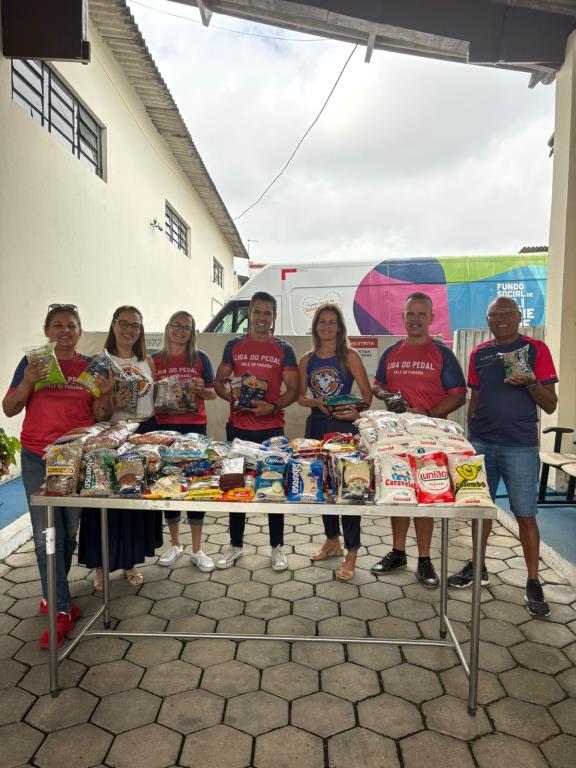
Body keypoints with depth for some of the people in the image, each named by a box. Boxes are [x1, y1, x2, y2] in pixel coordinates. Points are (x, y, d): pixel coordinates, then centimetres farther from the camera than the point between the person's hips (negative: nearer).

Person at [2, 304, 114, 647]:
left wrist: (106, 393, -13)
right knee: (47, 535, -4)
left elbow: (100, 417, 6)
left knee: (69, 532, 10)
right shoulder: (32, 363, 1)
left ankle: (53, 594, 33)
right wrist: (28, 382, -16)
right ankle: (62, 611, 6)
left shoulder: (92, 367, 5)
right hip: (38, 458, -1)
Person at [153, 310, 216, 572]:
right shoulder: (155, 360, 7)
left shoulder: (200, 358, 4)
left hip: (194, 427, -1)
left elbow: (213, 393, 6)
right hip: (164, 427, 2)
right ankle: (175, 544, 27)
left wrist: (201, 389, -14)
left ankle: (197, 550, 14)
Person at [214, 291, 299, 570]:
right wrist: (230, 396, -12)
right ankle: (235, 545, 25)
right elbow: (219, 382, 9)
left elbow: (293, 389, -1)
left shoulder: (283, 349, 1)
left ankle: (277, 547, 21)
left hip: (271, 429, -1)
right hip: (238, 427, 2)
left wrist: (273, 407, -19)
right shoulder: (234, 345, 5)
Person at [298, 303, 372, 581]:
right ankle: (332, 541, 32)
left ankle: (351, 554, 6)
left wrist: (358, 413, -23)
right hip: (316, 425, 5)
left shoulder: (349, 356, -2)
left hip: (344, 426, -4)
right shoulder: (307, 360, 8)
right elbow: (300, 396, 9)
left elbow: (367, 393, -5)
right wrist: (316, 402, -11)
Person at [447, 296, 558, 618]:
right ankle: (478, 567, 29)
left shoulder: (536, 349, -3)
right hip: (482, 443, 4)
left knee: (525, 515, 2)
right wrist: (469, 437, 11)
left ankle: (533, 583, 17)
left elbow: (551, 405, -4)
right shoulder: (479, 353, 8)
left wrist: (531, 383, -22)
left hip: (520, 447, -4)